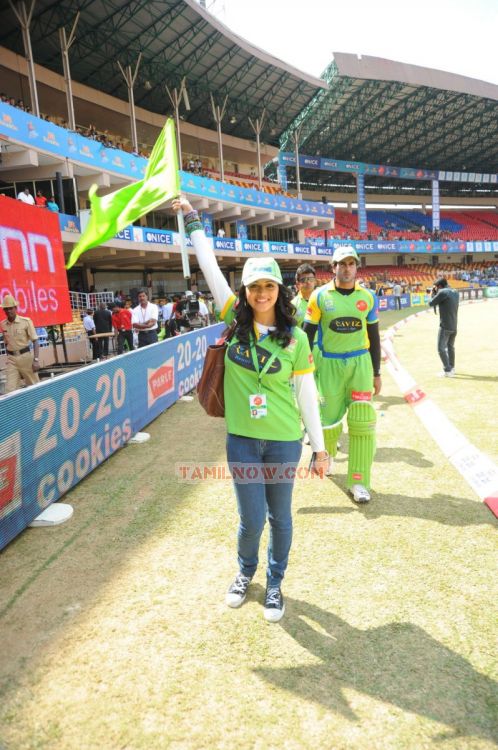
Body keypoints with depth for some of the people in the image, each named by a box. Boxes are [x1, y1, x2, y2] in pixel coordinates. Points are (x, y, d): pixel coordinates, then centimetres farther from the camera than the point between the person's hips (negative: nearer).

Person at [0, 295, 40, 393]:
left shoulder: (26, 321, -7)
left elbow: (35, 341, -8)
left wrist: (36, 360, -16)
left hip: (25, 356, -3)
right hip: (11, 359, 3)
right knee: (10, 389, -5)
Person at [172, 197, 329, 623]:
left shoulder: (295, 338, -7)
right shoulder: (235, 321, -3)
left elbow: (307, 393, -3)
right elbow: (210, 267, -2)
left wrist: (320, 446, -1)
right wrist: (192, 220, 1)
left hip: (284, 441, -1)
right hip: (242, 439, 1)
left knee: (280, 517, 14)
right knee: (252, 519, 9)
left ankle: (275, 584, 39)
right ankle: (246, 571, 42)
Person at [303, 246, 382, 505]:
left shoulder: (368, 297, 4)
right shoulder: (320, 296, -3)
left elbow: (374, 336, 10)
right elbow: (308, 333, 1)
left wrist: (376, 373, 9)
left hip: (360, 363, 1)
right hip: (329, 364, -1)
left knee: (362, 421, -4)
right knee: (329, 417, 5)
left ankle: (358, 481, 6)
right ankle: (325, 454, 39)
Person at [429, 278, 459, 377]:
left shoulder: (443, 292, -14)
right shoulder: (456, 293, 10)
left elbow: (431, 303, -7)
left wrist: (433, 293, 9)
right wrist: (437, 293, 20)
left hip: (445, 326, -8)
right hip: (454, 326, 8)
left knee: (441, 348, -5)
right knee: (450, 347, 21)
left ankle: (447, 371, -10)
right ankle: (451, 368, 31)